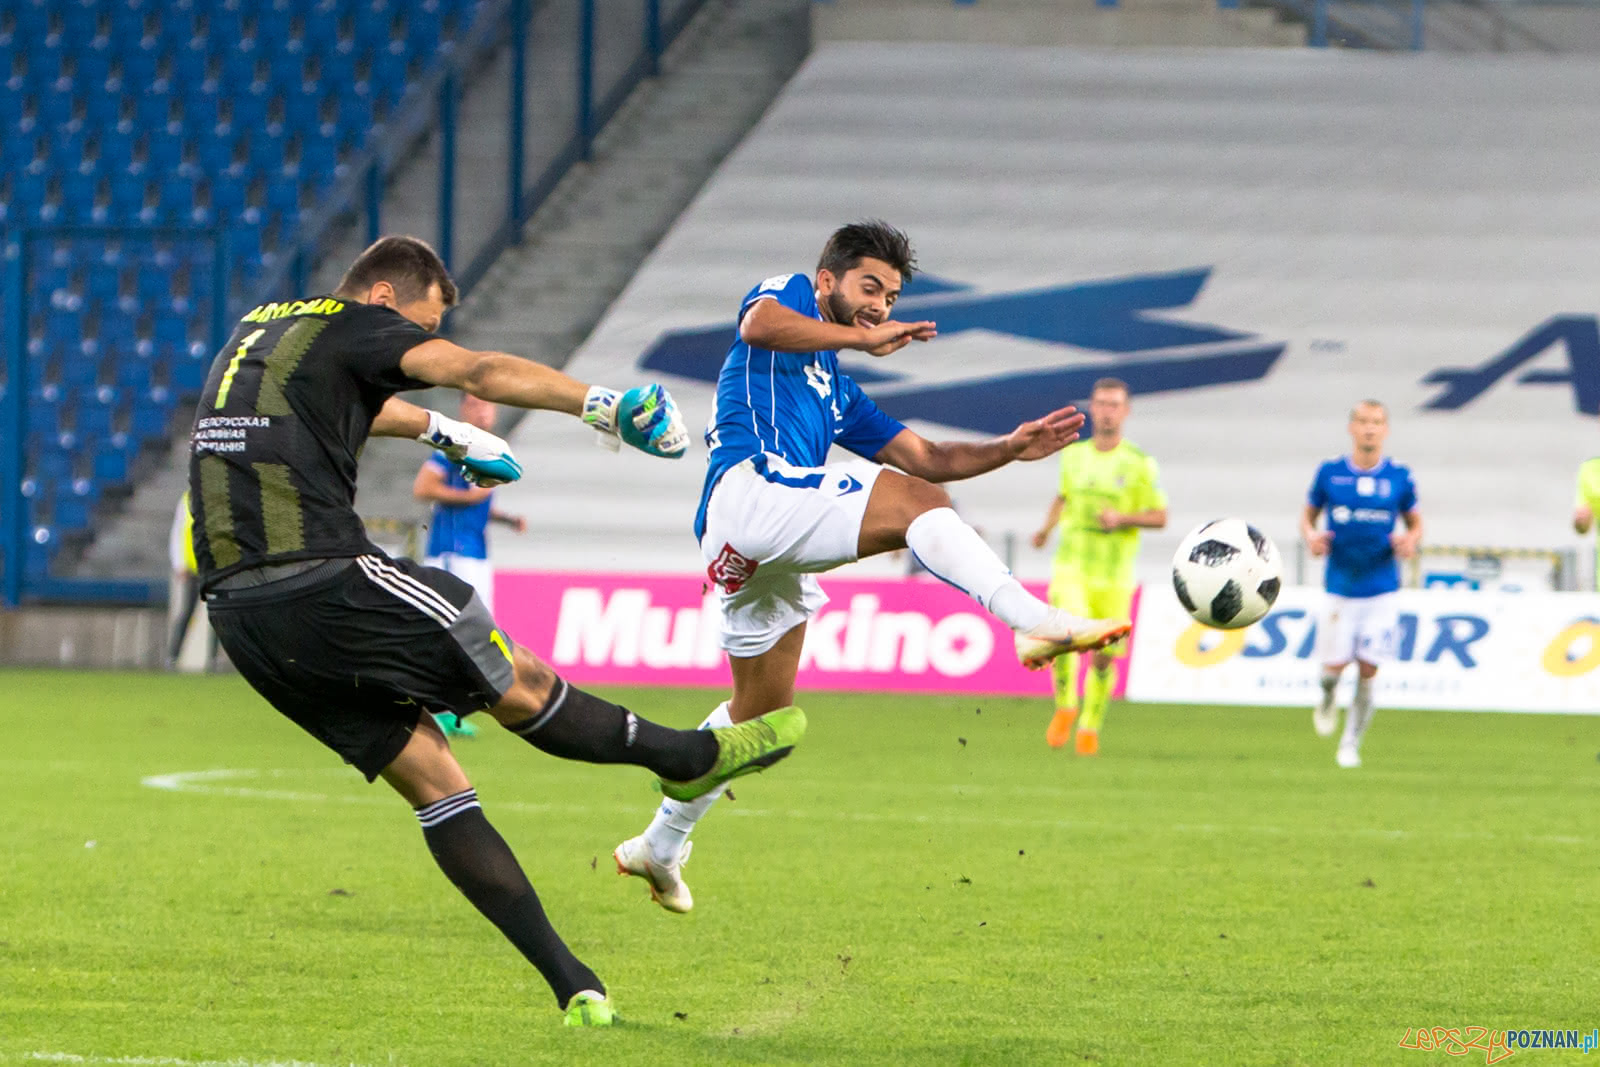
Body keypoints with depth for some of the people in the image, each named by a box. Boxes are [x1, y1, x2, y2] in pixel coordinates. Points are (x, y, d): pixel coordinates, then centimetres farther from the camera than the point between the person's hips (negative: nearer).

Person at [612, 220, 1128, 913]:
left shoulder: (840, 397, 35)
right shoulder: (789, 295, 14)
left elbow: (930, 458, 27)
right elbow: (759, 324, -13)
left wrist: (1009, 449, 13)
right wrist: (861, 338, -9)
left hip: (772, 556, 10)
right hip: (750, 490, -10)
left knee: (761, 710, 19)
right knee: (916, 502, -24)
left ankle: (659, 848, 31)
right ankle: (1038, 623, -42)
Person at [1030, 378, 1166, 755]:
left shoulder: (1140, 463, -1)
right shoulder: (1074, 454, 8)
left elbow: (1160, 517, 1)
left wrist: (1123, 519, -15)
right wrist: (1048, 526, 12)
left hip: (1114, 576, -1)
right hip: (1071, 565, 1)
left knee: (1104, 656, 3)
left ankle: (1090, 727, 26)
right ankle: (1065, 705, 2)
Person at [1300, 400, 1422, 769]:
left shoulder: (1399, 477, 1)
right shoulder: (1329, 473, 0)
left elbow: (1415, 523, 12)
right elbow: (1308, 515, 12)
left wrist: (1411, 540, -10)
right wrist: (1311, 535, -10)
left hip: (1381, 589, 0)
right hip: (1339, 586, 0)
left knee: (1368, 670, -5)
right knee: (1335, 665, -5)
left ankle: (1351, 744, 12)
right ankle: (1327, 698, 33)